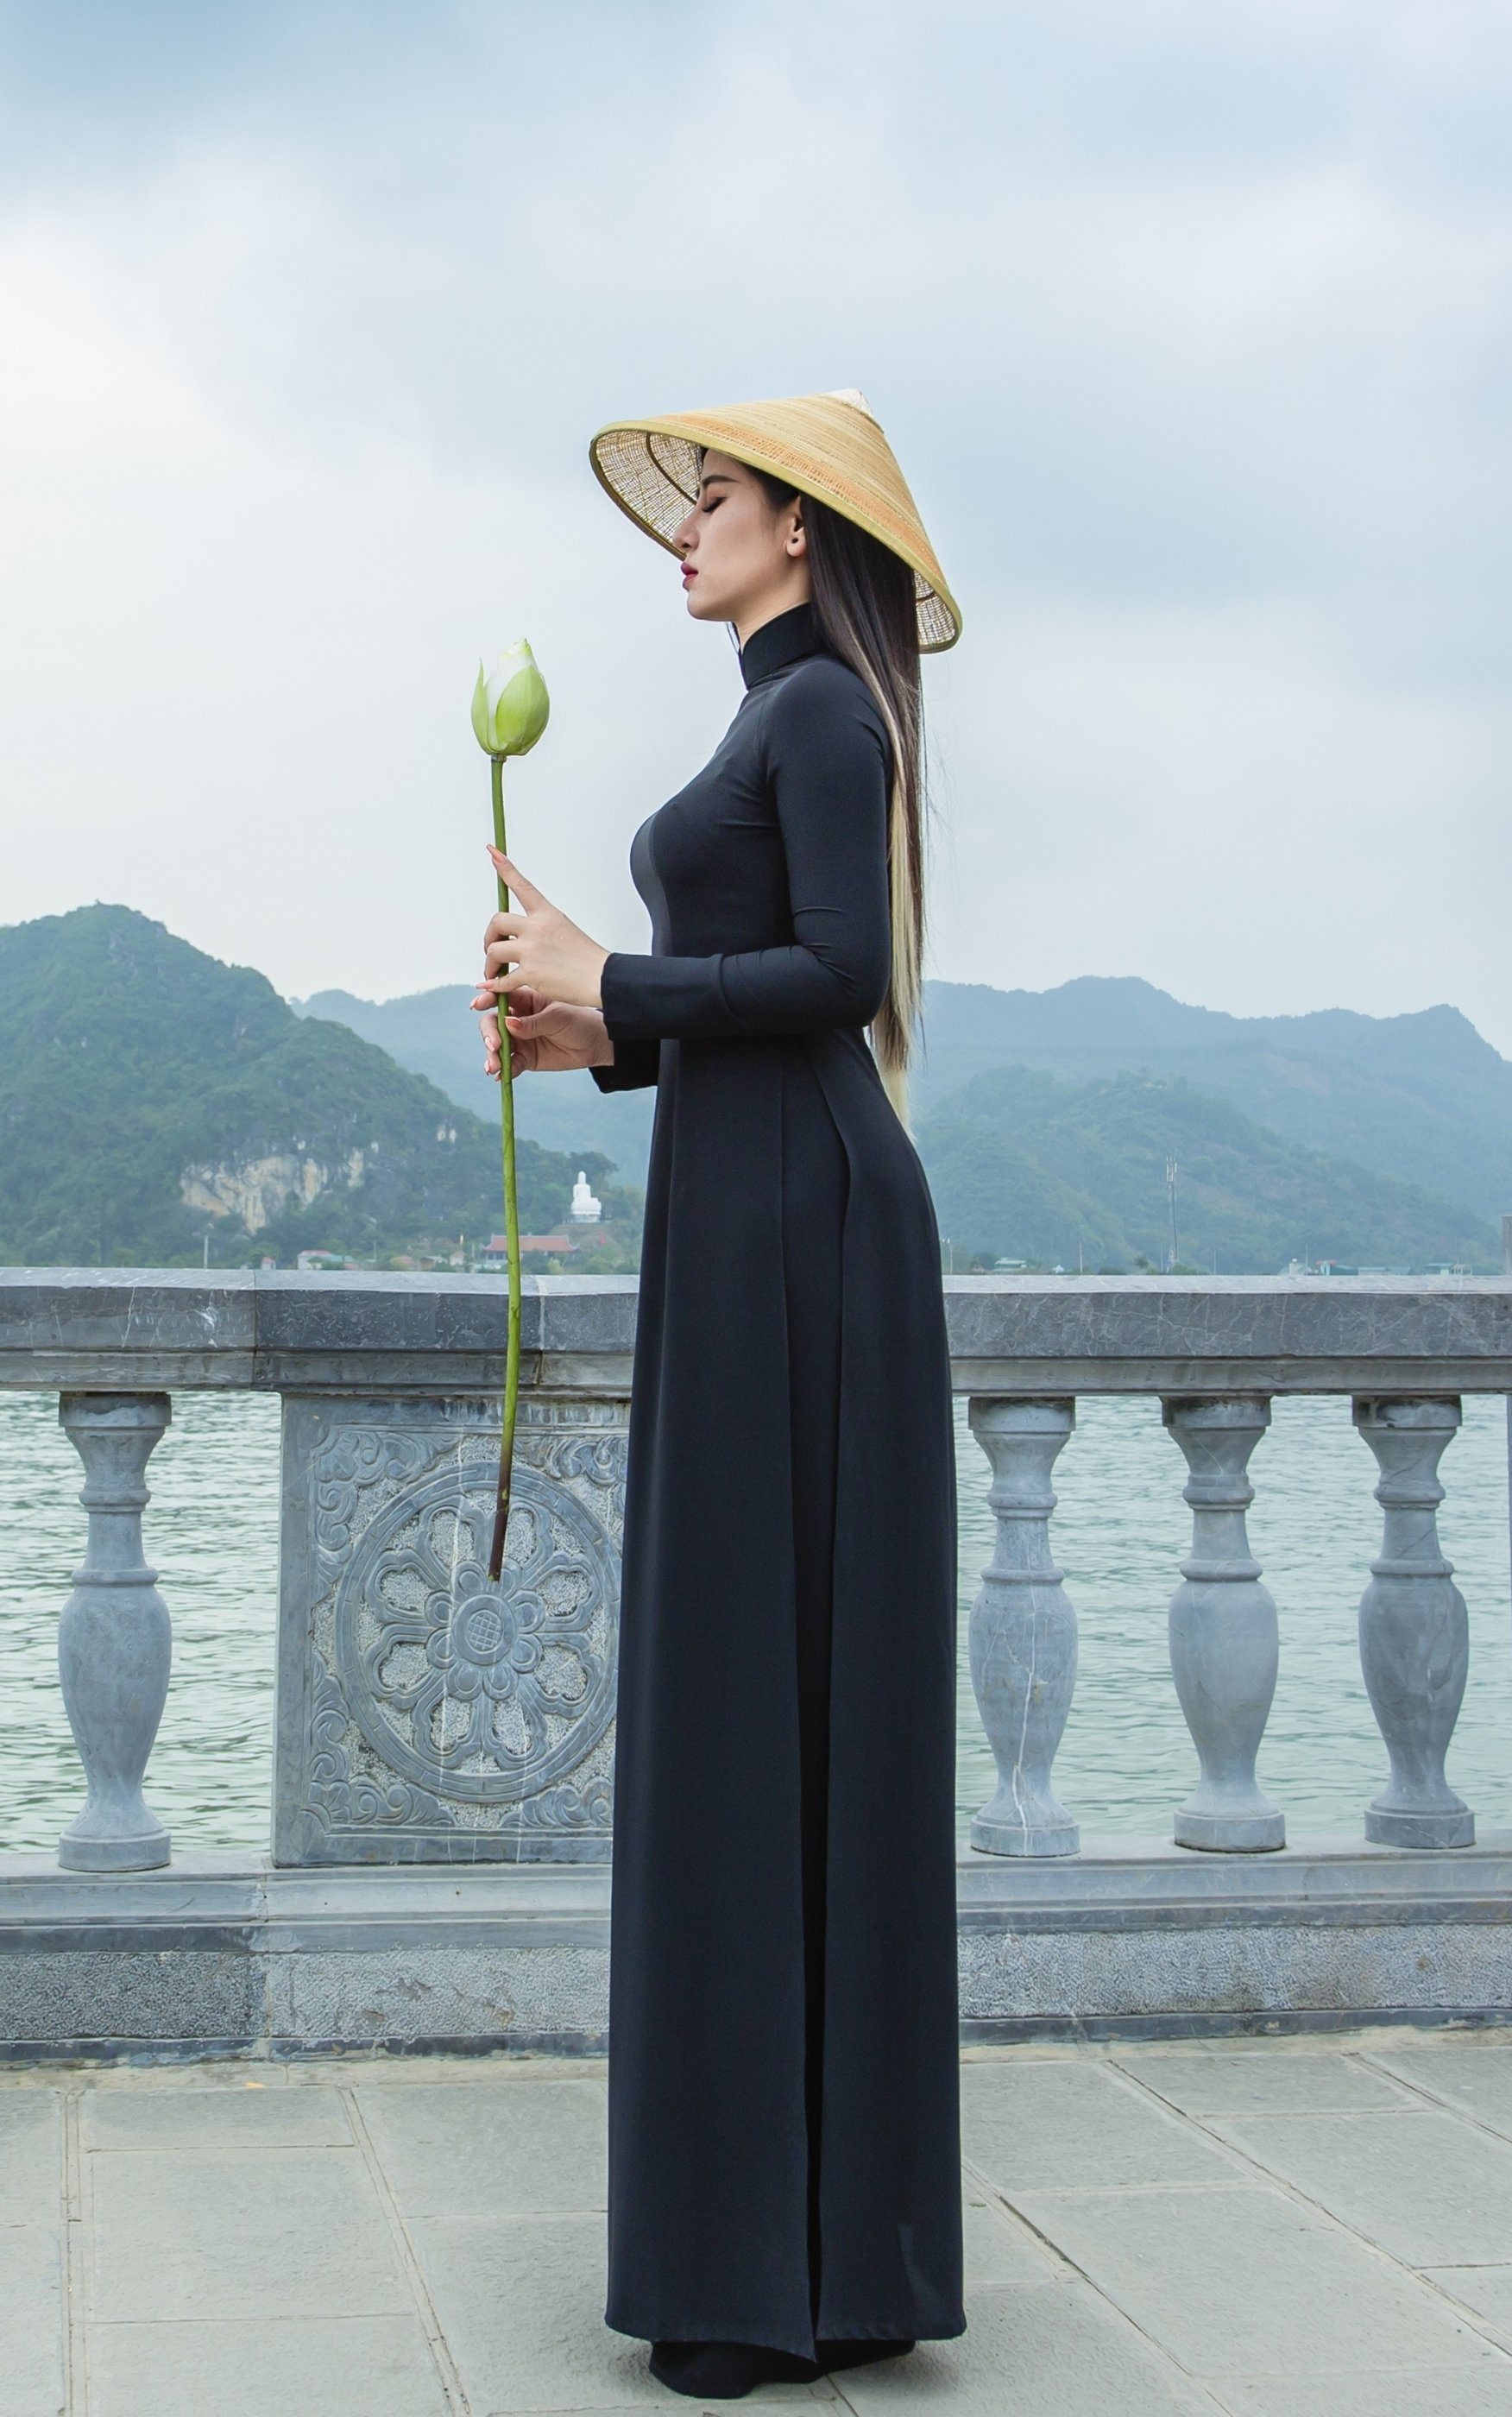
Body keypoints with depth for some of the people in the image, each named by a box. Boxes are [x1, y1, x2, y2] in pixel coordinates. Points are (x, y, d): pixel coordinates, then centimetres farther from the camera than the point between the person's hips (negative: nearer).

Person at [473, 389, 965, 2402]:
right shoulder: (782, 719, 21)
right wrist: (597, 1035, 10)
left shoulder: (822, 706, -8)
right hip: (750, 1213, 10)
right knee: (765, 1697, 10)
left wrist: (612, 983, -12)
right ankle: (823, 2235, 17)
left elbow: (840, 974, -19)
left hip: (798, 1226, -10)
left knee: (776, 1689, -8)